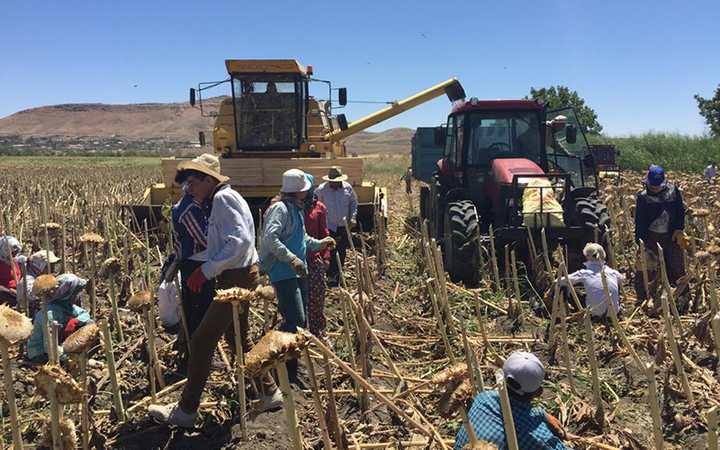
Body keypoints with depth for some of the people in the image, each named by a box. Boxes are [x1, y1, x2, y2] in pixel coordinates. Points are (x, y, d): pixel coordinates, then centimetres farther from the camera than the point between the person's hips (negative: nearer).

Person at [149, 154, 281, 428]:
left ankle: (186, 411, 8)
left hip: (236, 280, -11)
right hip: (241, 276, 11)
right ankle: (268, 393, 29)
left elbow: (240, 241, -27)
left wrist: (206, 270, -24)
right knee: (237, 339, 21)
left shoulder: (222, 198, -15)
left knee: (201, 342, -3)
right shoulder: (225, 197, 16)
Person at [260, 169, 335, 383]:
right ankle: (286, 371, -5)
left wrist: (319, 244, 19)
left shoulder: (297, 209, 17)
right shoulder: (280, 208, -14)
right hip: (283, 273, -10)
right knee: (295, 321, -15)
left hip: (297, 273, 10)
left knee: (298, 321, 15)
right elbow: (270, 237, -25)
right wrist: (292, 259, -28)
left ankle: (291, 371, 28)